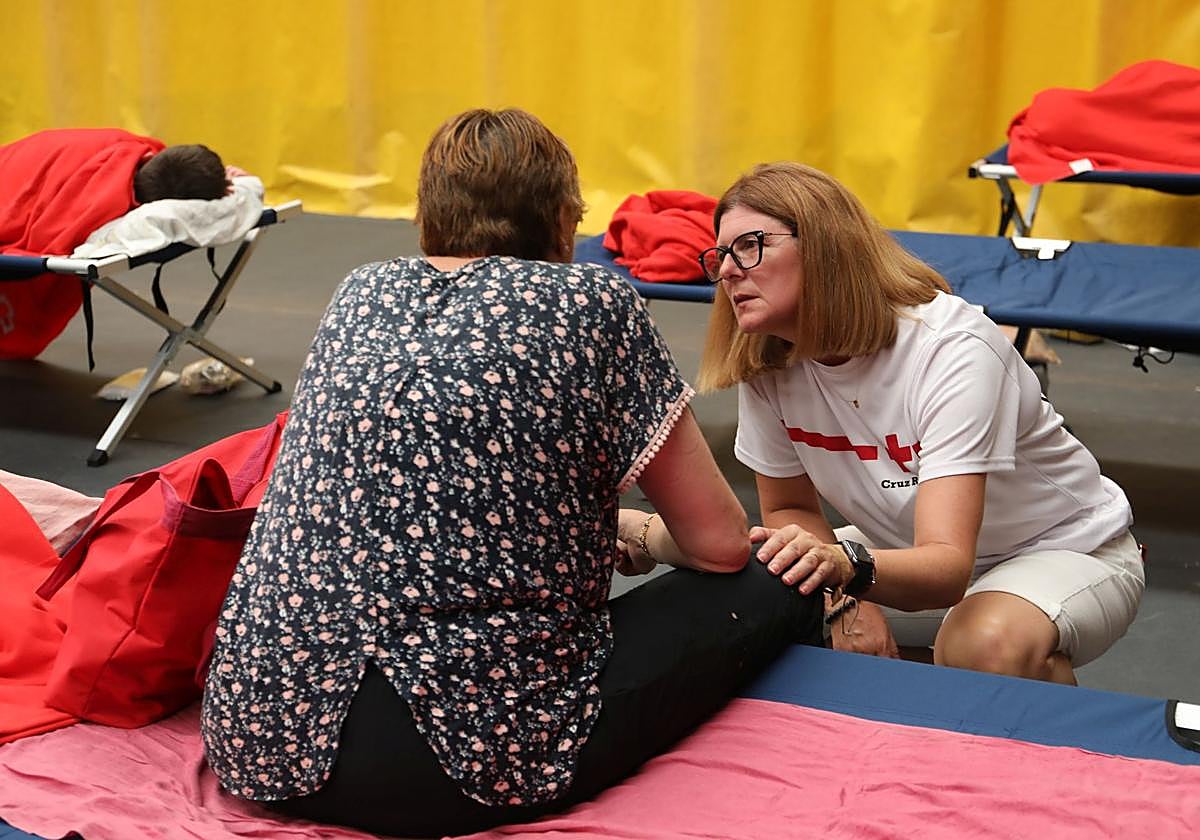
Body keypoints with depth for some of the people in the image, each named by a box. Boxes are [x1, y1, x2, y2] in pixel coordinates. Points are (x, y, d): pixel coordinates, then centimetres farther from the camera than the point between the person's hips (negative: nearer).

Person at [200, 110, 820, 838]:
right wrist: (647, 535, 27)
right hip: (465, 745, -6)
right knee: (775, 587, 9)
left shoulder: (363, 296, 14)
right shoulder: (591, 303, -1)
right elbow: (719, 545, 5)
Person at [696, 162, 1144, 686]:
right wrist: (847, 598, -19)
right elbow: (787, 507, 0)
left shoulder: (951, 348, -31)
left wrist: (848, 565, -59)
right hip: (913, 560, 6)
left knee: (985, 646, -38)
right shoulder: (766, 366, -14)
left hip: (1067, 549, -6)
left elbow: (947, 566, -39)